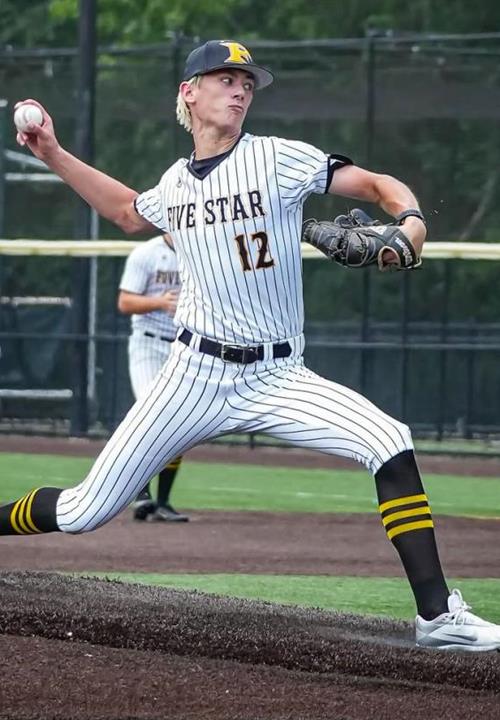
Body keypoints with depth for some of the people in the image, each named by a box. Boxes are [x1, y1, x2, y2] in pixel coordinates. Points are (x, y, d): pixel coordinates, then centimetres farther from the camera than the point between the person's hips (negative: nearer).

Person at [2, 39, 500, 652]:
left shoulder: (278, 159, -4)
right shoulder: (175, 182, 8)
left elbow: (379, 185, -8)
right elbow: (129, 213, 31)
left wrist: (410, 222, -30)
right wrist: (53, 156, 24)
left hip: (277, 378, -2)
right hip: (195, 375, 2)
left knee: (390, 445, -24)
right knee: (86, 511, -3)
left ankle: (437, 616, -20)